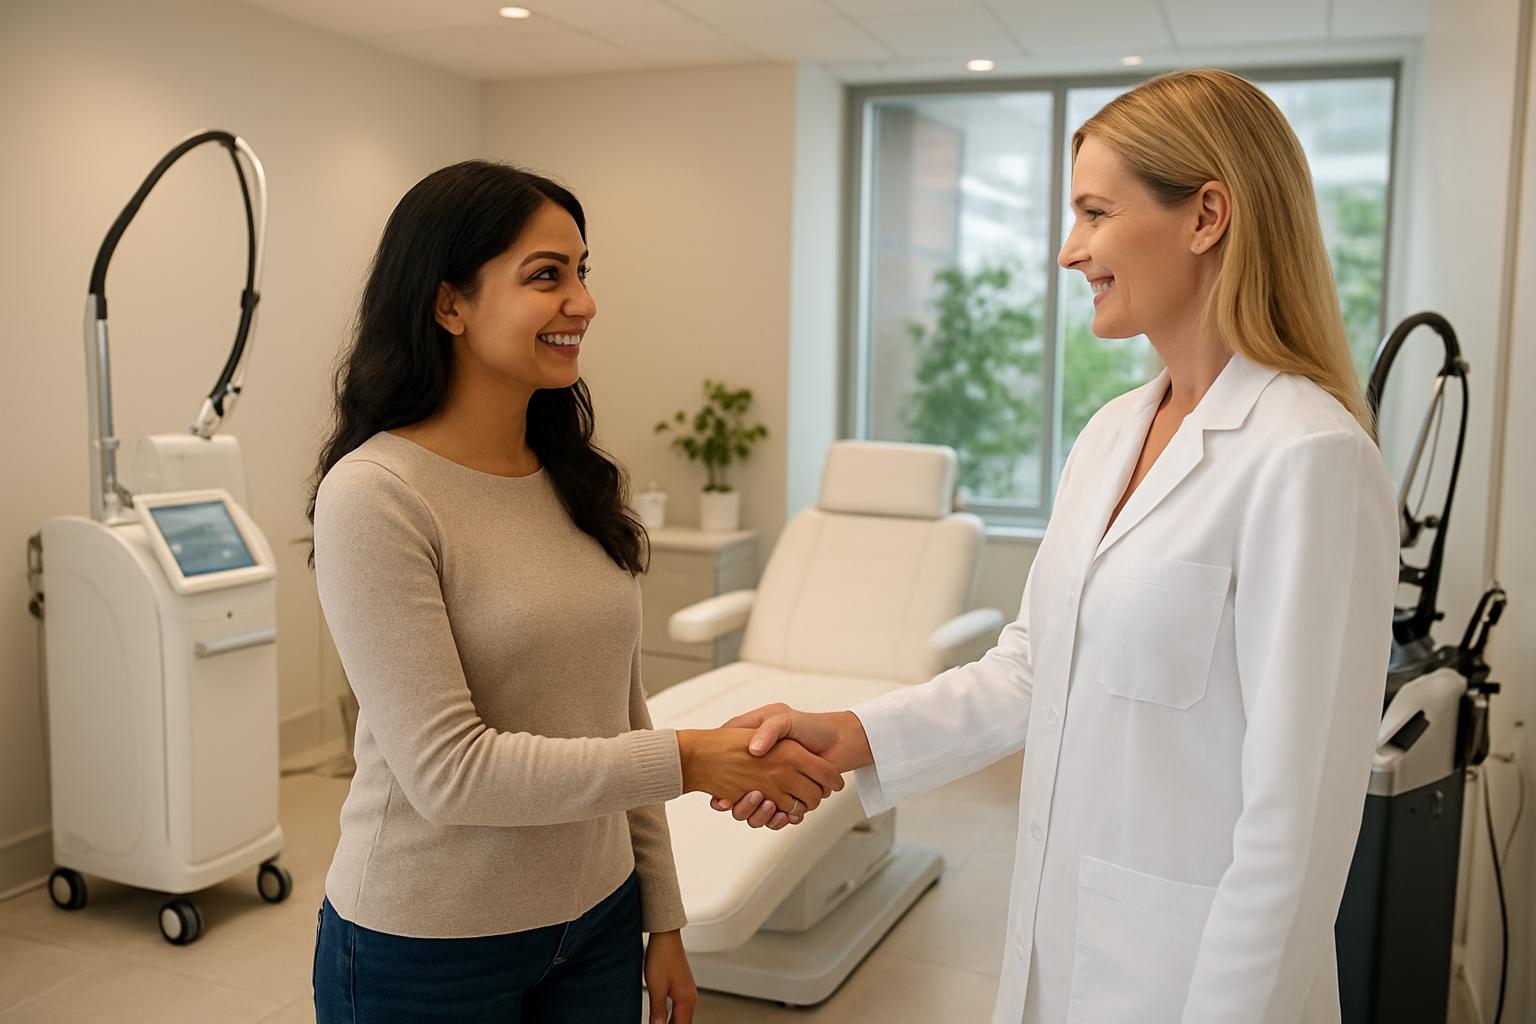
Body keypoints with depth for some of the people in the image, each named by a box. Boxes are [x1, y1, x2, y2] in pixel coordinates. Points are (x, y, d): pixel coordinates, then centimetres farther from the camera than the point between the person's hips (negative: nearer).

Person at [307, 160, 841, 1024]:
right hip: (427, 949, -5)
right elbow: (446, 771, -21)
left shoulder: (577, 481, 2)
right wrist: (688, 762, -23)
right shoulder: (371, 496, -18)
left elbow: (620, 715, 6)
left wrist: (663, 921, 9)